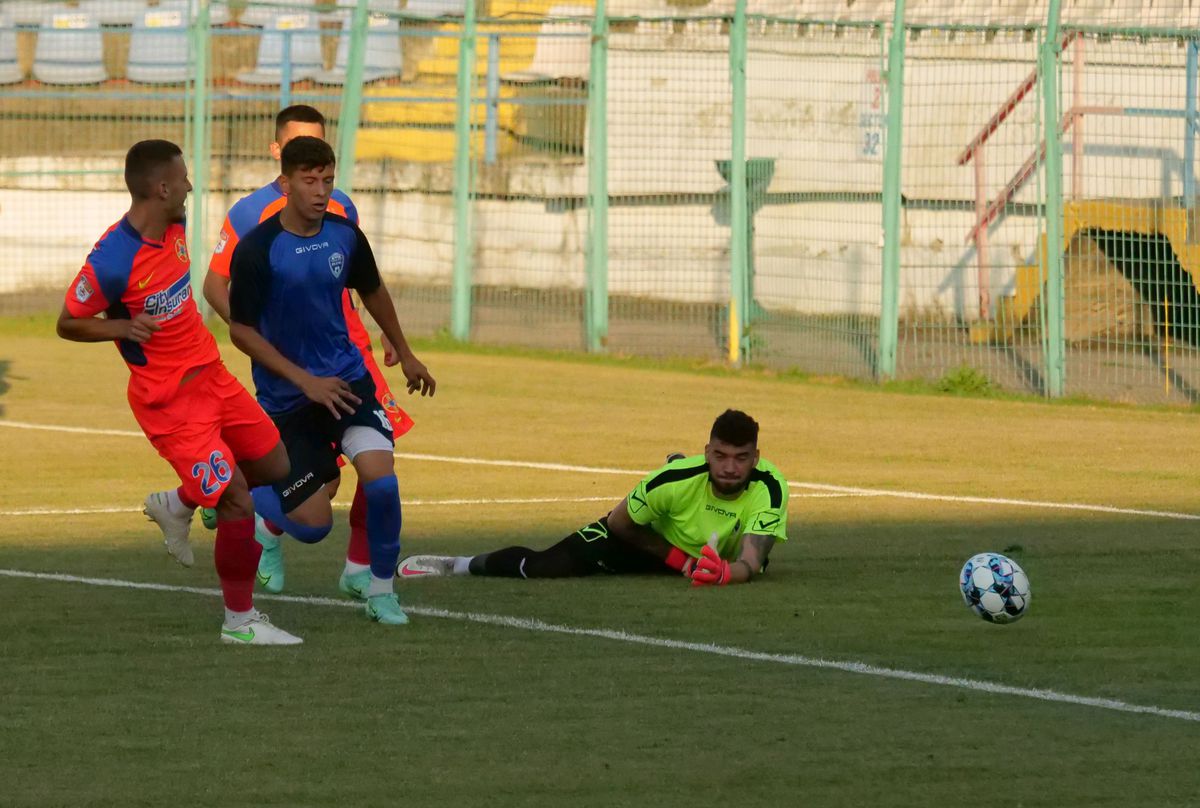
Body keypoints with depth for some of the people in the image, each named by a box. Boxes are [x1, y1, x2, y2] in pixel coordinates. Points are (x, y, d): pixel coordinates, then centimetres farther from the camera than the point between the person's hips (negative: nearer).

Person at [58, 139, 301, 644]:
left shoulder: (174, 227, -1)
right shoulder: (111, 261, -25)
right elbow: (67, 324, -13)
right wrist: (123, 327, -29)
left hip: (210, 375, 8)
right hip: (170, 400, -8)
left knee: (274, 468, 15)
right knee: (238, 506, -9)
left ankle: (177, 505, 35)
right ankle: (239, 622, 6)